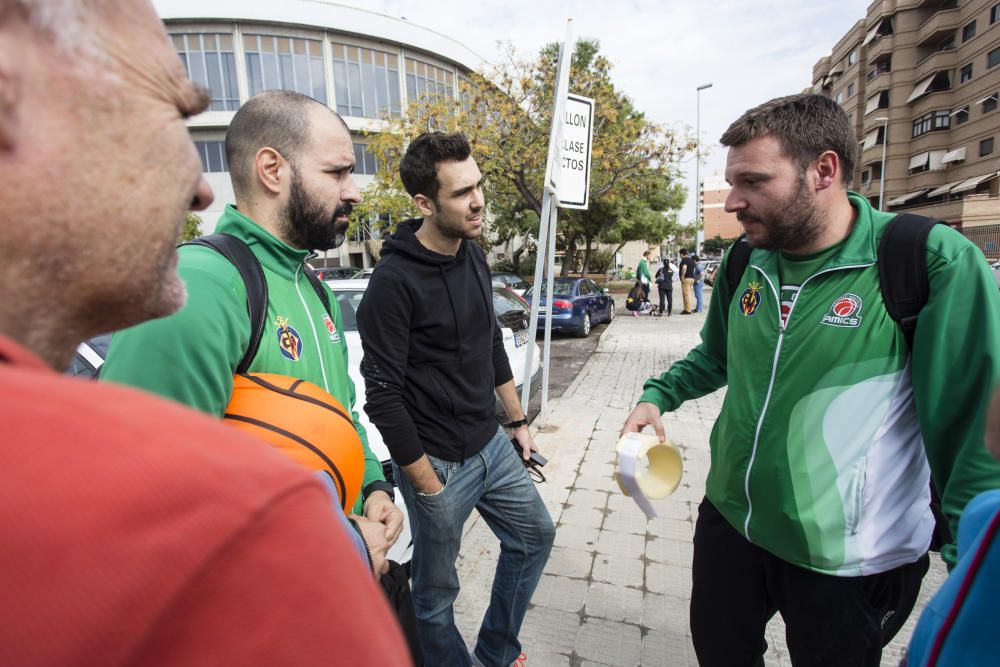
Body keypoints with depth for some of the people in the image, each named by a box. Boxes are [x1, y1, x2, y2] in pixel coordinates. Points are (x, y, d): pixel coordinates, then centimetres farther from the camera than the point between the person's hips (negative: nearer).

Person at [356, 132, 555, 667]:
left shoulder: (474, 257, 3)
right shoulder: (394, 280, -21)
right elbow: (382, 395, -20)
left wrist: (518, 421, 14)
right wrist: (427, 484, -15)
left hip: (492, 444, 8)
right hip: (438, 462, -8)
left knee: (534, 534, 21)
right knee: (436, 592, 11)